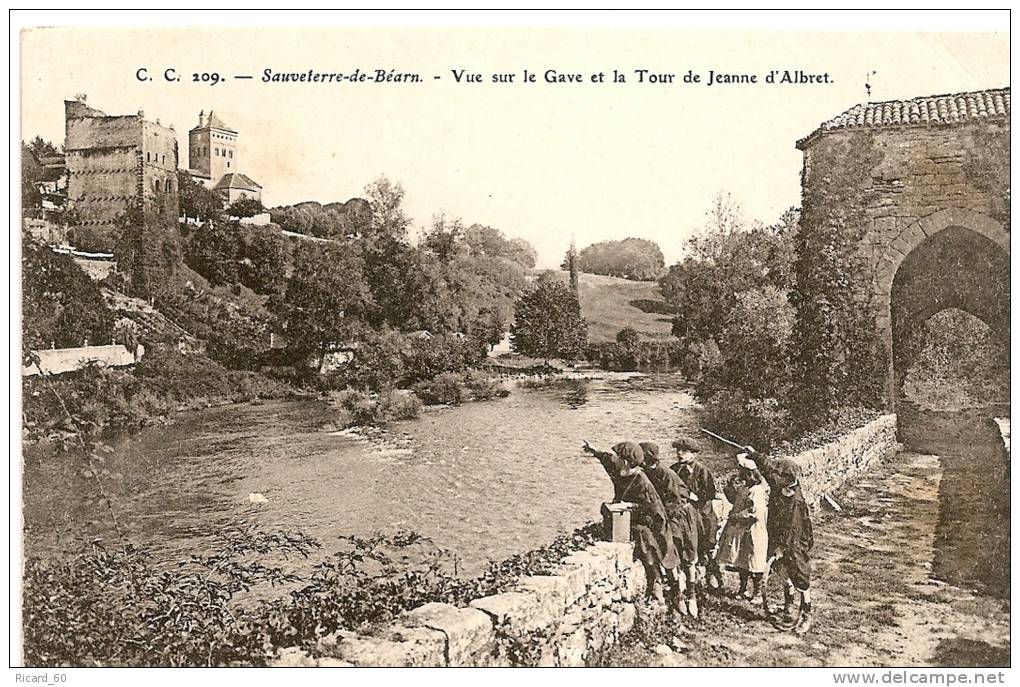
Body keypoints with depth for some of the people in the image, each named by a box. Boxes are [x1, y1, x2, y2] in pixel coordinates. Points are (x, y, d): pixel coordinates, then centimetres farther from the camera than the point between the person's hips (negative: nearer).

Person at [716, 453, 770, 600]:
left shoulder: (757, 490, -20)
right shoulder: (742, 487, 7)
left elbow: (755, 512, -26)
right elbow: (732, 497, 18)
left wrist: (736, 516, -18)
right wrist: (732, 482, 3)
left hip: (752, 532, -8)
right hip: (740, 530, 8)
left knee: (753, 561, 3)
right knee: (741, 560, 15)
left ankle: (757, 591, 17)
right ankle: (743, 588, 27)